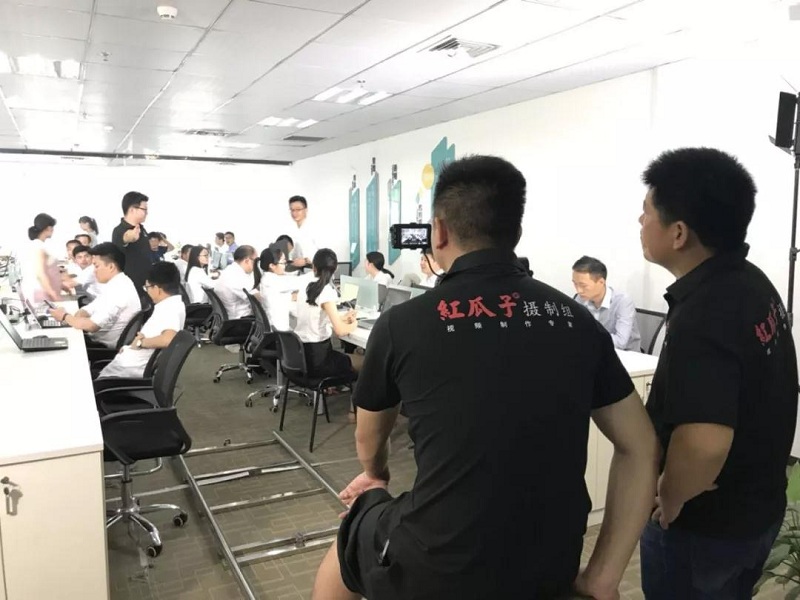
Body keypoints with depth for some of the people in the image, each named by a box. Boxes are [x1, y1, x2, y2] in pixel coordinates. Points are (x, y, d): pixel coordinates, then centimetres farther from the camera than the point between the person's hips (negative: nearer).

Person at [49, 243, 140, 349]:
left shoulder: (119, 289, -23)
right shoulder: (116, 284, 10)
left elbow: (92, 326, -26)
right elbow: (90, 309, 13)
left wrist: (65, 317, -9)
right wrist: (71, 318, -8)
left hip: (106, 348, -9)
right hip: (100, 341, 9)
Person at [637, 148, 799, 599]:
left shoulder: (701, 317, -31)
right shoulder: (754, 283, -1)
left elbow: (703, 443, -42)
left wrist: (671, 500, -23)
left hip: (704, 525, -8)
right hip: (760, 506, 8)